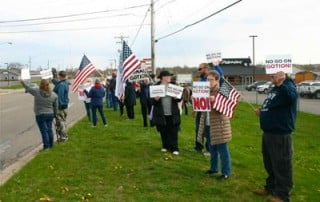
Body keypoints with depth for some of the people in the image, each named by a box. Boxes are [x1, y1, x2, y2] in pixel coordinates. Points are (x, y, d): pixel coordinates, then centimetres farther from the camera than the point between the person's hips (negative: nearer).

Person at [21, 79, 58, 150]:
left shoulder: (36, 91, -12)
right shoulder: (54, 95, -4)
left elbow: (28, 88, 3)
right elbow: (56, 107, 4)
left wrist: (22, 82, 20)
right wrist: (54, 114, 19)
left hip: (40, 115, -3)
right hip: (50, 114, 3)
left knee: (44, 130, 1)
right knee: (49, 129, 13)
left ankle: (46, 146, 5)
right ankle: (51, 145, 23)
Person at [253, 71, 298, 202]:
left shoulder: (288, 87, -16)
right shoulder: (275, 89, 14)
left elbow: (291, 97, -41)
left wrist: (280, 84, -48)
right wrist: (262, 112, 12)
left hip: (280, 135, -10)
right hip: (268, 133, 10)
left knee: (281, 166, 1)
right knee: (270, 164, 21)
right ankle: (271, 187, 36)